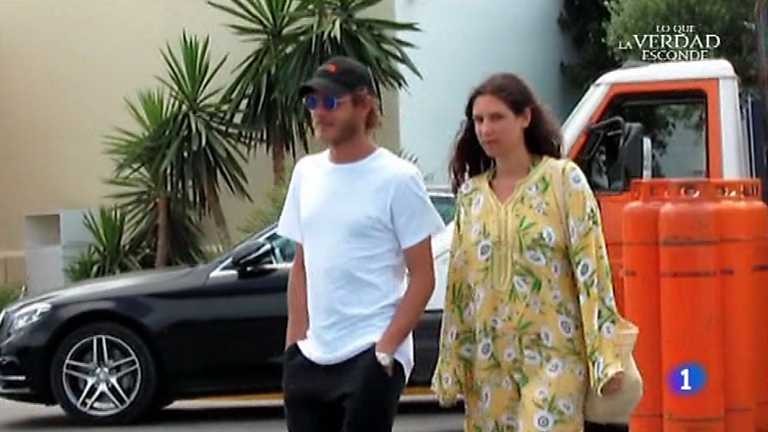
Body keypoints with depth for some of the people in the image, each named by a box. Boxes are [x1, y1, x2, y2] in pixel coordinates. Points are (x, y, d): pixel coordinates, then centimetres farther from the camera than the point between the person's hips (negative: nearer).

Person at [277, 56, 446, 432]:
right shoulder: (305, 172, 11)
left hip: (369, 356, -6)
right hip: (310, 357, 6)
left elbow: (422, 277, -8)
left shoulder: (397, 178, -7)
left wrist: (385, 349, -15)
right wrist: (294, 341, 9)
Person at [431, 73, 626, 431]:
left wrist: (605, 356, -12)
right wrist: (451, 365, 10)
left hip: (553, 355, -5)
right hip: (489, 362, 5)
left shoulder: (563, 180, -3)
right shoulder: (470, 194, 10)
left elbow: (591, 269, -6)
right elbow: (457, 283, 12)